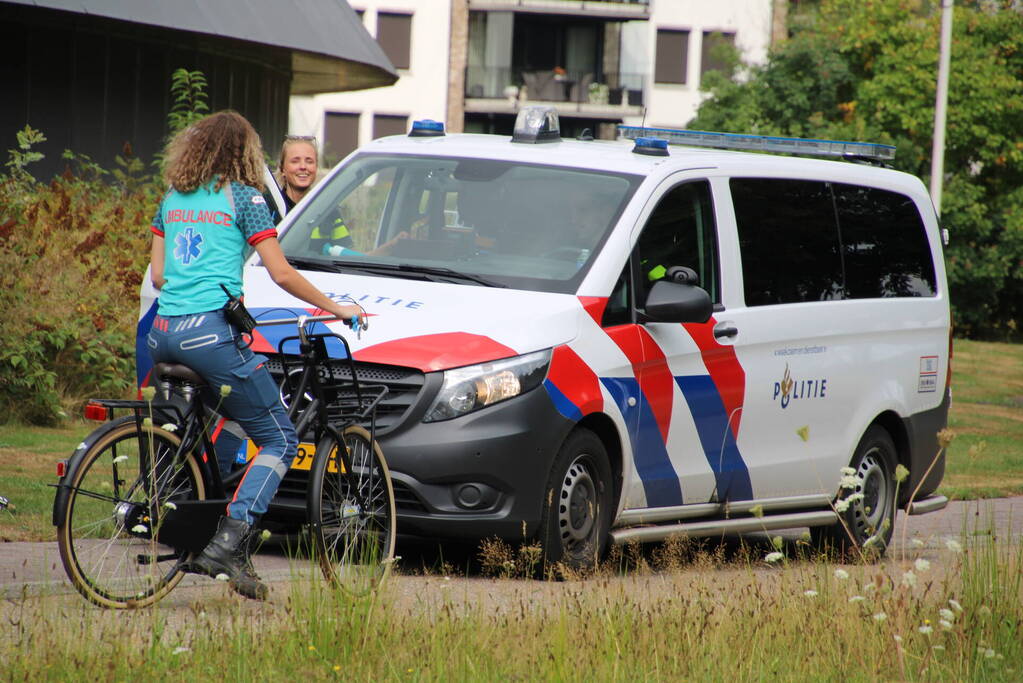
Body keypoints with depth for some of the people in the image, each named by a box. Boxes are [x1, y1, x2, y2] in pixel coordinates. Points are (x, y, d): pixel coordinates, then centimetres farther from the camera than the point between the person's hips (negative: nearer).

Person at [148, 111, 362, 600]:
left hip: (163, 334, 7)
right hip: (211, 333, -7)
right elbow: (281, 274, -3)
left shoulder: (173, 199, 17)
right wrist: (334, 308, 9)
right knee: (279, 440, 0)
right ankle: (230, 539, -16)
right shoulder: (242, 197, 0)